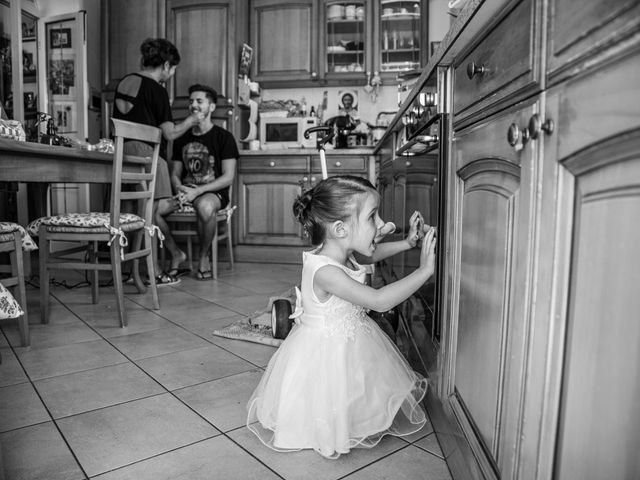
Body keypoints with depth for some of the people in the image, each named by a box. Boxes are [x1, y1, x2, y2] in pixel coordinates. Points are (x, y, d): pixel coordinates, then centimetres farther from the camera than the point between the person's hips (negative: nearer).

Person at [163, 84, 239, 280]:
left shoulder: (223, 137, 0)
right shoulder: (181, 138, 16)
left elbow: (228, 177, -8)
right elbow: (175, 173, 16)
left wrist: (198, 191, -19)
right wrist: (179, 188, -9)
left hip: (213, 193, -5)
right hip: (185, 191, 5)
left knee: (205, 206, -41)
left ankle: (204, 257, -12)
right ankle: (175, 252, 2)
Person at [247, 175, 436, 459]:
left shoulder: (339, 253, -9)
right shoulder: (324, 271, -38)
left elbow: (371, 254, 15)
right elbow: (380, 301, -41)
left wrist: (408, 242, 2)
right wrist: (424, 270, -37)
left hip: (351, 343, 9)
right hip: (326, 350, -9)